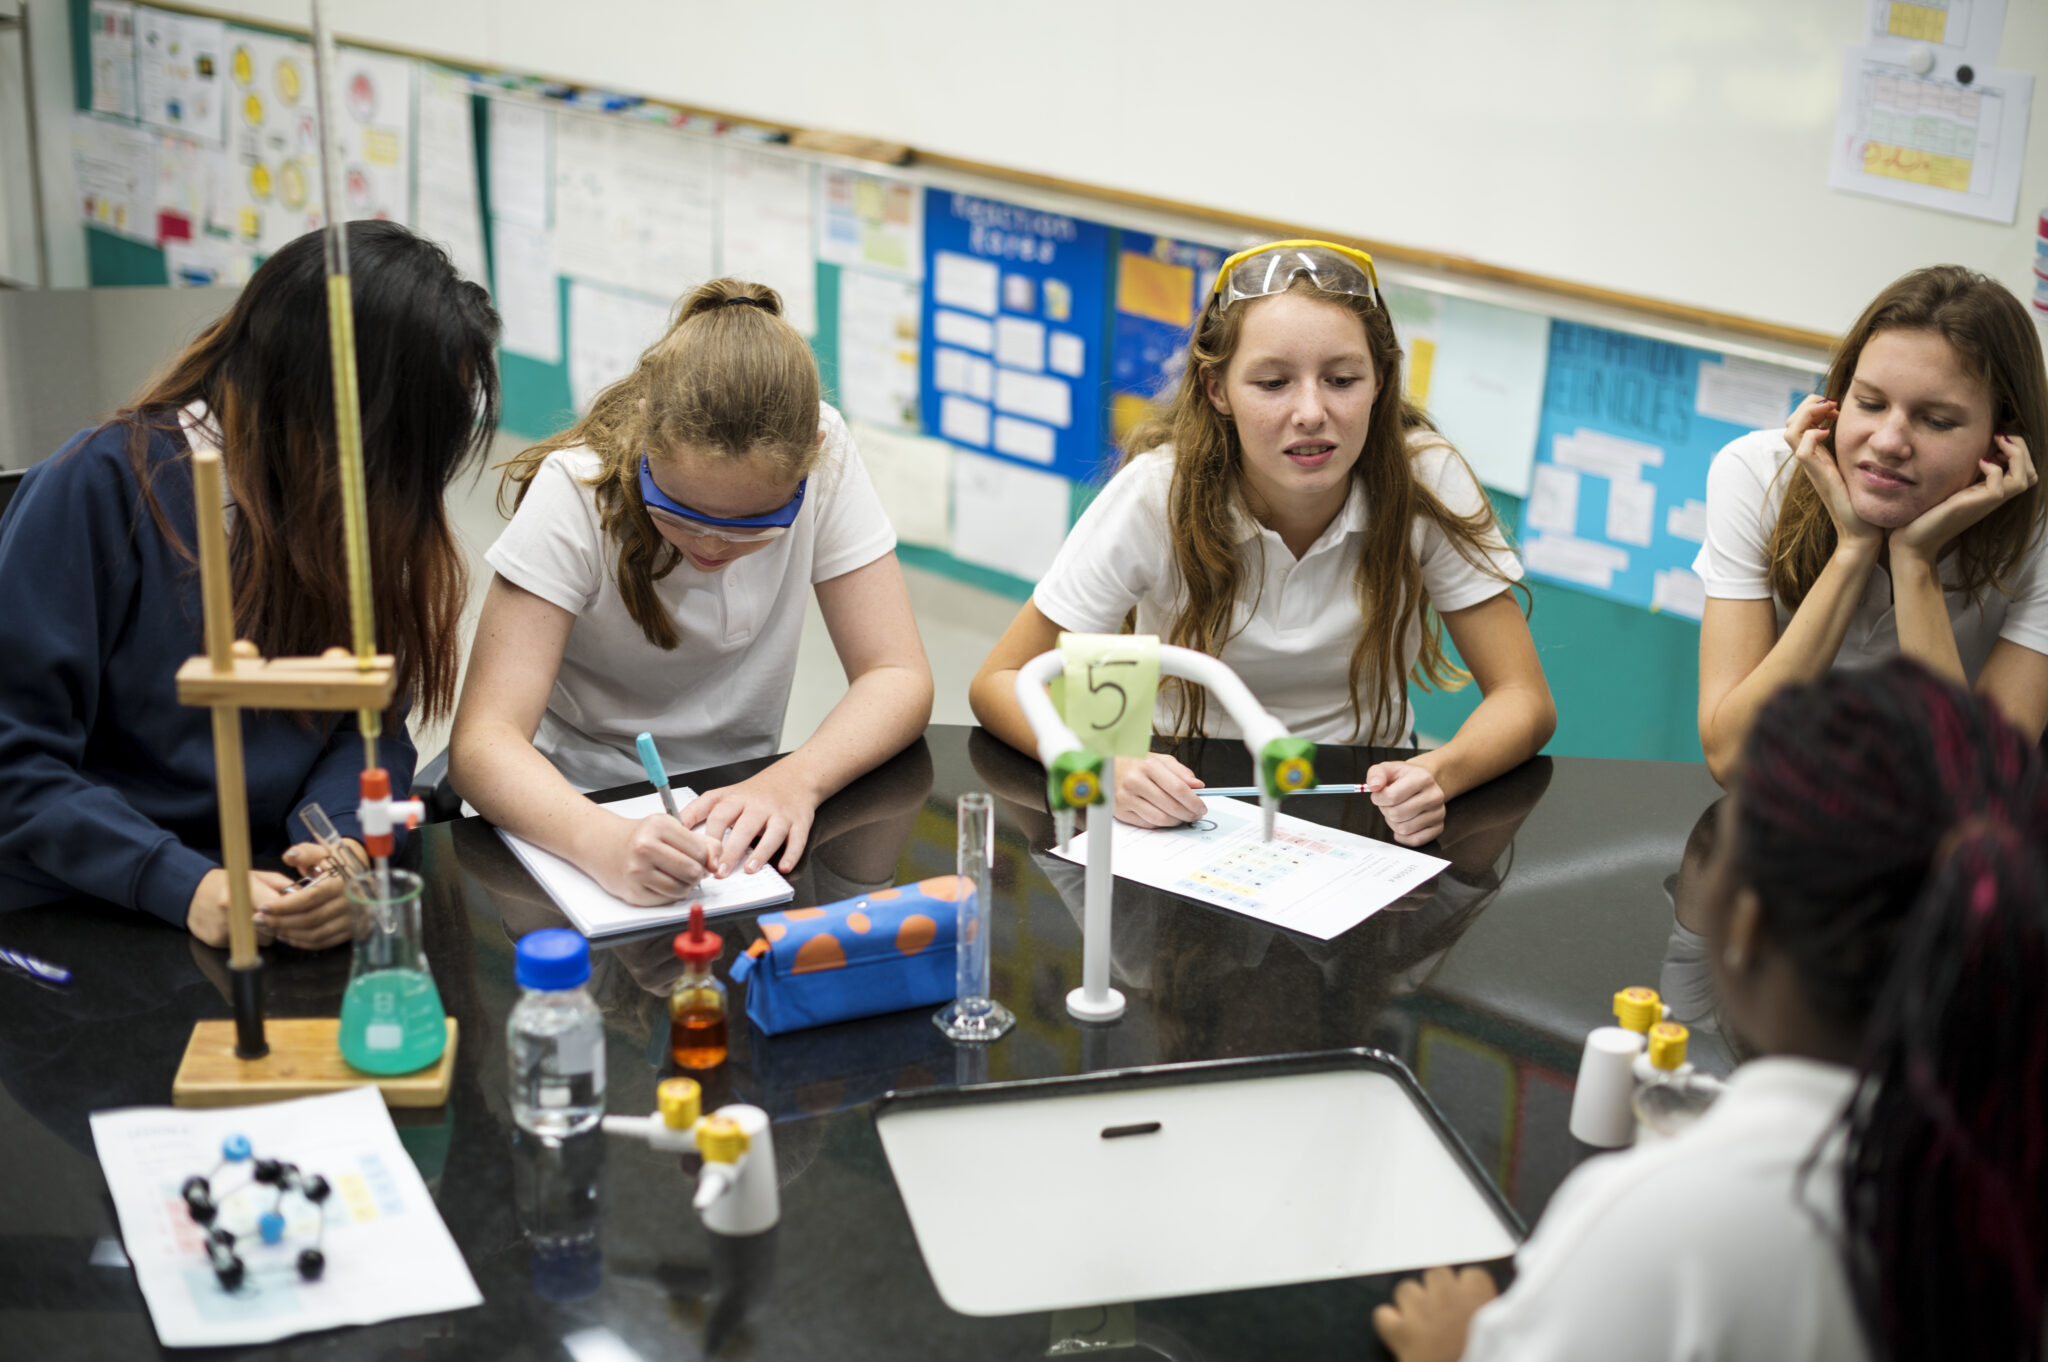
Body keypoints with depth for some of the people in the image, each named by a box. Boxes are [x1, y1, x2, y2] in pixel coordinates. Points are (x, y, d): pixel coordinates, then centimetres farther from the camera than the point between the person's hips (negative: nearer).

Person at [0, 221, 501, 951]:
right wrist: (185, 886, -25)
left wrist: (346, 845, -21)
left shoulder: (359, 505, 7)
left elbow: (372, 723, 1)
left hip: (284, 909, 5)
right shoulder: (107, 483, -12)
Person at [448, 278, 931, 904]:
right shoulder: (575, 490, -22)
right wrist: (601, 841, -47)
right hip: (574, 809, -2)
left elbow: (898, 677, -13)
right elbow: (483, 740, -27)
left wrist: (793, 780, -32)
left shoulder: (824, 456, -15)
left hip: (736, 803, 3)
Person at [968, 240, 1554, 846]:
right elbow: (1001, 683, -14)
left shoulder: (1427, 481, -17)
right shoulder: (1157, 493, -19)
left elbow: (1524, 700, -12)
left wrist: (1437, 774, -35)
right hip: (1188, 792, 0)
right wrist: (1109, 767, -35)